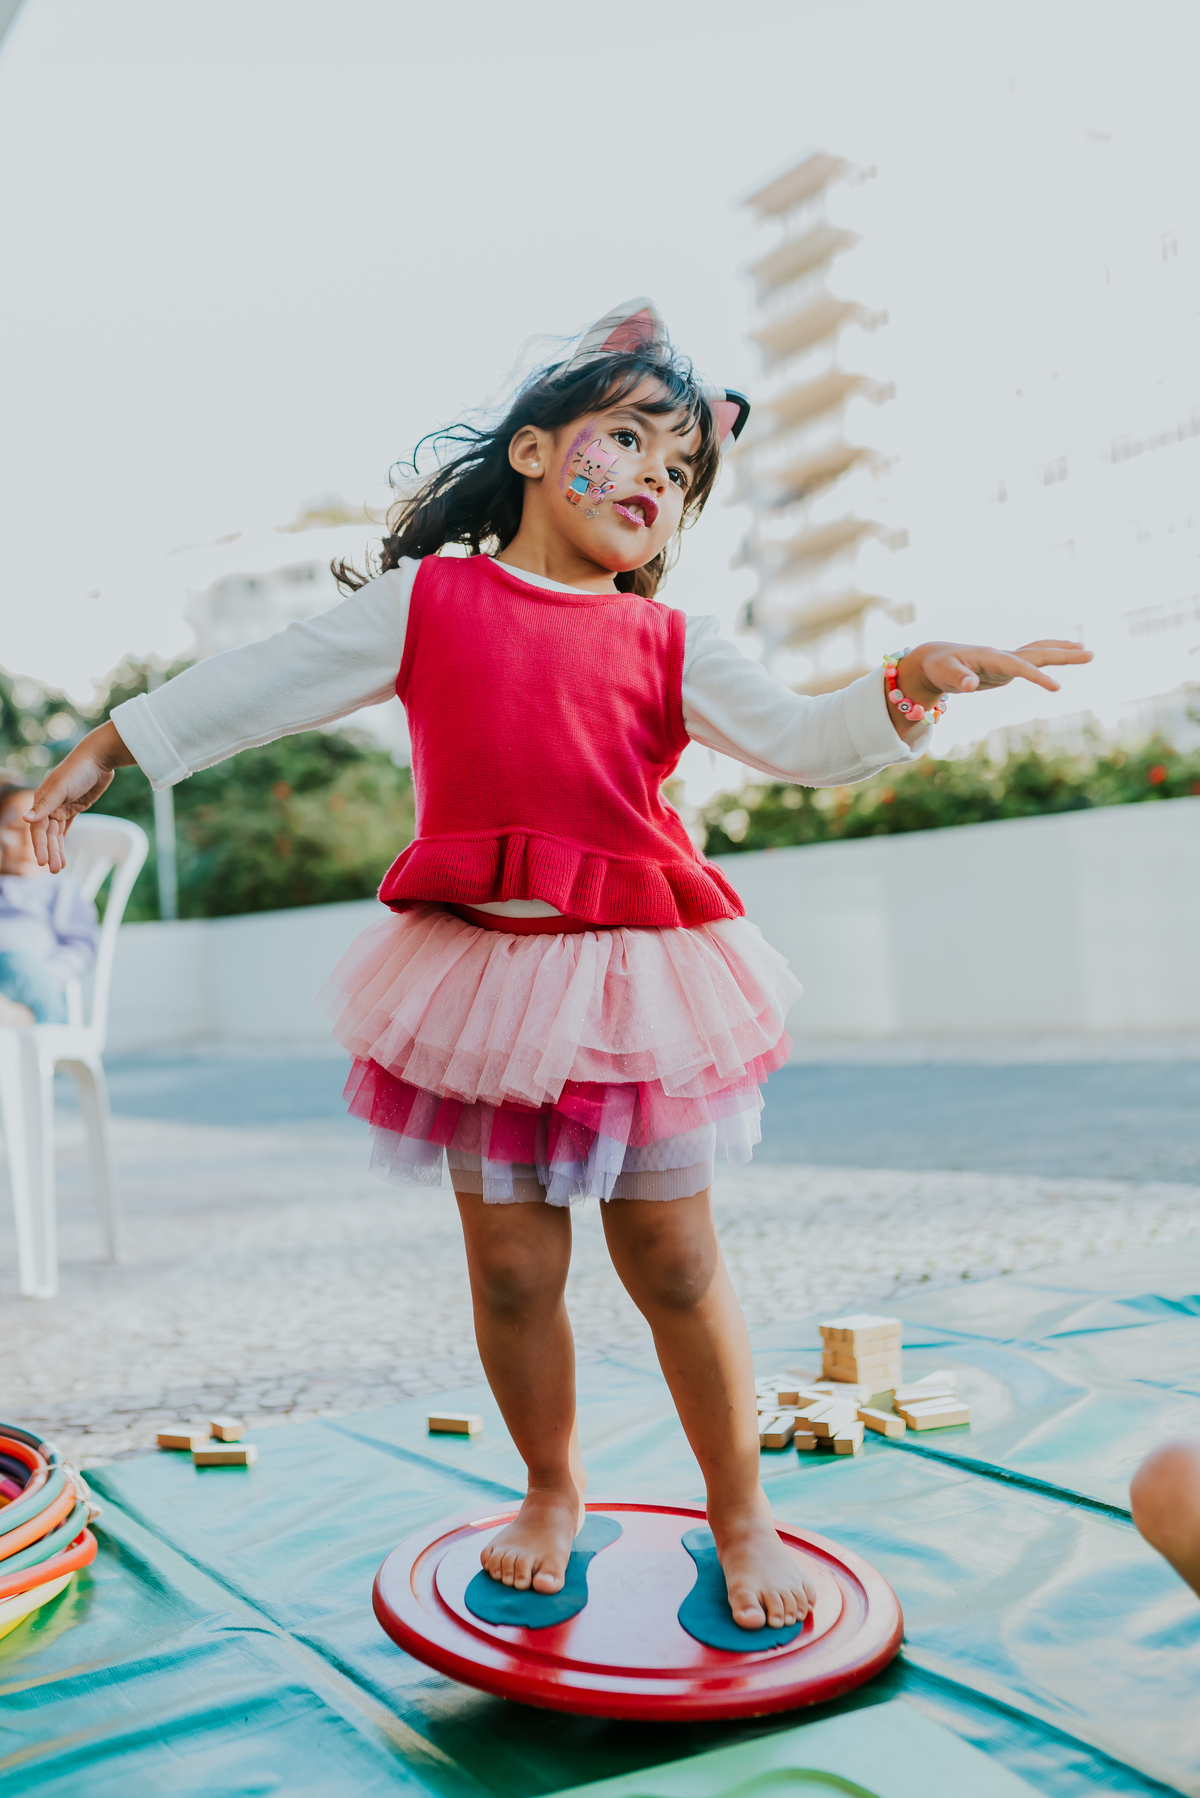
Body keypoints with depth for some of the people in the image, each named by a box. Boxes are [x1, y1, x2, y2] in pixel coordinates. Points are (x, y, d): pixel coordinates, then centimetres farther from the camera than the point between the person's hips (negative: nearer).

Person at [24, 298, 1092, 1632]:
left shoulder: (669, 646, 7)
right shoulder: (425, 600, 4)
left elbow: (798, 742, 0)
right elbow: (265, 683, 9)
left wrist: (909, 686, -18)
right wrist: (110, 747, 12)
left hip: (638, 981, 1)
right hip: (480, 978, 0)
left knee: (674, 1262, 7)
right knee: (512, 1269, 6)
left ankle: (741, 1514, 27)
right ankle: (551, 1492, 32)